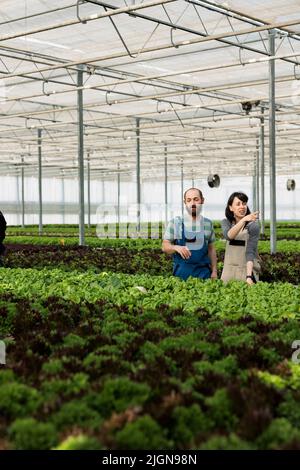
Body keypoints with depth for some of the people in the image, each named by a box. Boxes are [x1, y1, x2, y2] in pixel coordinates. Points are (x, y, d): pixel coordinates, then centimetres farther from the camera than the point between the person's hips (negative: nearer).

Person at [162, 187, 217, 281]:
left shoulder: (208, 223, 9)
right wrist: (176, 247, -19)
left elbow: (211, 249, 14)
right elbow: (165, 246, 1)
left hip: (203, 273, 2)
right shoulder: (175, 222, 1)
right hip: (181, 273, -2)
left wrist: (214, 271, 8)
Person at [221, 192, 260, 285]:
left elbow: (250, 251, -17)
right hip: (229, 270, 3)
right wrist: (244, 220, -34)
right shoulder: (226, 222, 3)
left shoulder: (253, 225, -8)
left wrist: (249, 276, -30)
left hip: (247, 269, -3)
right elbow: (228, 235, -20)